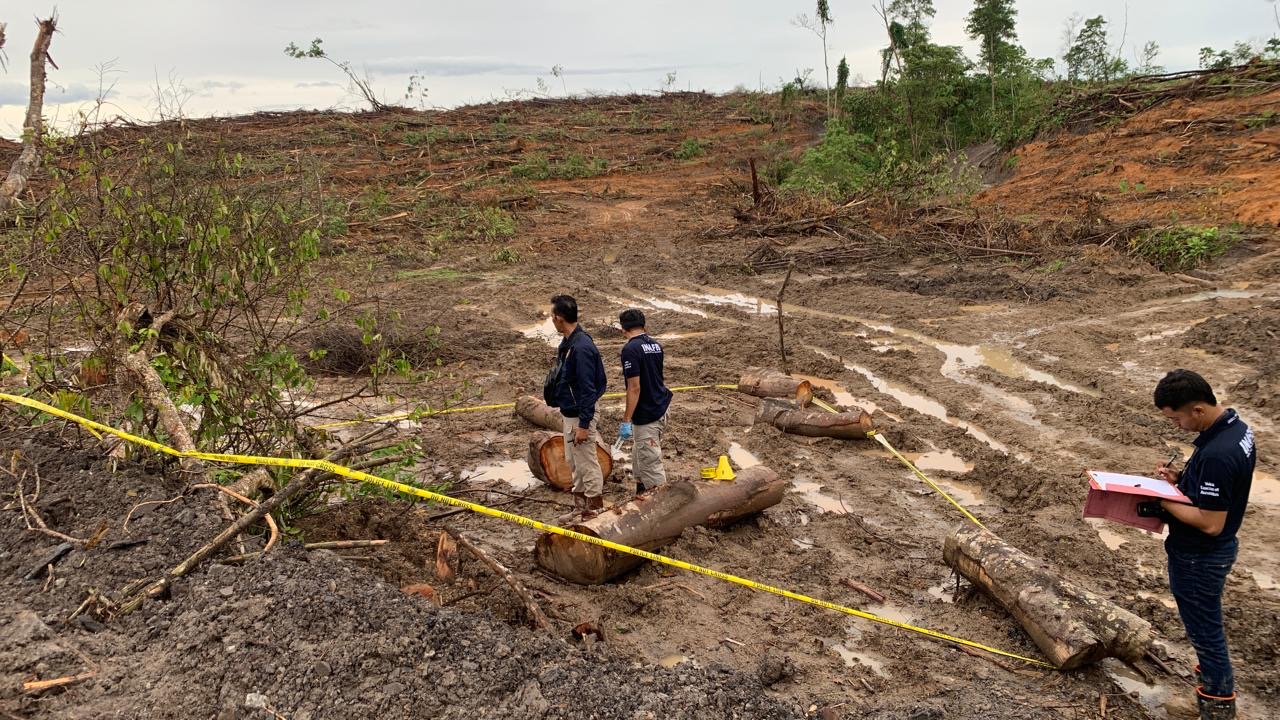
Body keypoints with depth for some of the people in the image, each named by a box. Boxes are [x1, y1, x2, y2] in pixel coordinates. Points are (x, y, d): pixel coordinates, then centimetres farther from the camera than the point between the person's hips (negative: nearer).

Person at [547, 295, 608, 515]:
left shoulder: (581, 347, -25)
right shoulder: (567, 343, 6)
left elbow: (588, 389, -25)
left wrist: (584, 424, -23)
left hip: (580, 416, -10)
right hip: (569, 413, 10)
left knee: (587, 464, 1)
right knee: (573, 461, 20)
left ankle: (595, 509, 12)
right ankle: (579, 504, 33)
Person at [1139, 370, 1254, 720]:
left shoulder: (1216, 454, -35)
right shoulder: (1236, 427, -4)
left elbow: (1210, 523, -30)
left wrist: (1162, 501, -22)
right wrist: (1182, 478, -2)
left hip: (1199, 558, -9)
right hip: (1214, 550, 10)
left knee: (1204, 629, 11)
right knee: (1207, 623, 28)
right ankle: (1216, 677, 48)